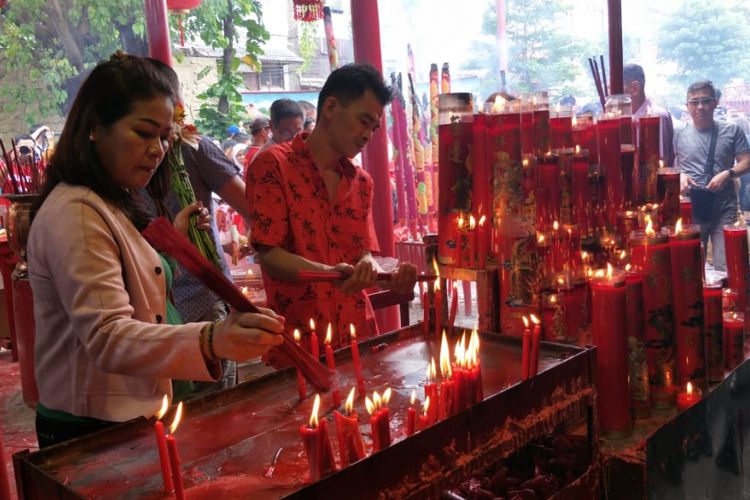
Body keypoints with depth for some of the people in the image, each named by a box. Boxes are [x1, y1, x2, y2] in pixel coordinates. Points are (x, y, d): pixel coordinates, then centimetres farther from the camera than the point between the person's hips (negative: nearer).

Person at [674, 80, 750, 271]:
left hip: (724, 210, -1)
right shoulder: (679, 135, 7)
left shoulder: (732, 131, 6)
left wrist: (727, 174, -15)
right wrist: (679, 176, -10)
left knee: (725, 268, -2)